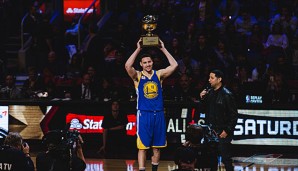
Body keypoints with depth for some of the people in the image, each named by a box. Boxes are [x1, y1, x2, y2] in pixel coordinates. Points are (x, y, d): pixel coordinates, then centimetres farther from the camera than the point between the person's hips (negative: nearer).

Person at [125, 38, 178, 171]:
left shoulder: (159, 74, 8)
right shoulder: (137, 76, 1)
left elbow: (174, 65, -3)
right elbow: (127, 66, -18)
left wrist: (163, 49, -3)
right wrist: (138, 49, -15)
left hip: (158, 114, 3)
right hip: (144, 114, -3)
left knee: (157, 147, 9)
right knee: (142, 146, -5)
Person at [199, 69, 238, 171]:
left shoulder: (227, 95, -12)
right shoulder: (209, 93, 7)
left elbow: (234, 115, -12)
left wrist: (227, 131, -15)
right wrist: (202, 99, 0)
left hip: (222, 132, -6)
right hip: (211, 131, 7)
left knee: (226, 158, -4)